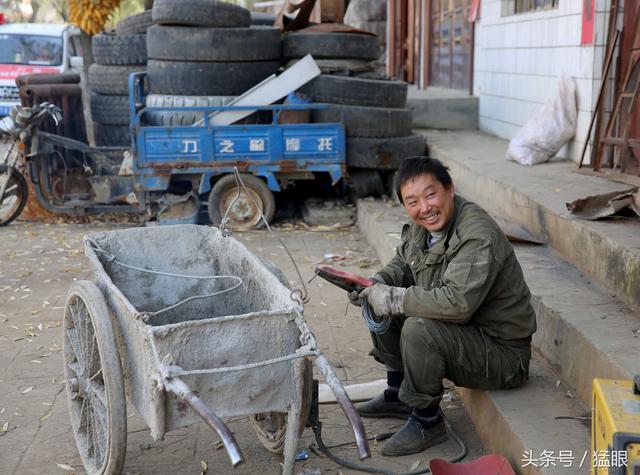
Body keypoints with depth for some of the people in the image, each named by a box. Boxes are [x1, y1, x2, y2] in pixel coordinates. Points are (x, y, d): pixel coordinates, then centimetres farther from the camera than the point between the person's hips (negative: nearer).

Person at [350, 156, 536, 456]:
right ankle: (397, 394, 18)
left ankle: (427, 421, -9)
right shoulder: (421, 226, 0)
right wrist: (375, 286, -4)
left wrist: (392, 299, -28)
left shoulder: (478, 237, -28)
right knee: (385, 308, 6)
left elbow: (458, 302, -39)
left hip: (500, 352, -9)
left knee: (418, 328, -31)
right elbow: (401, 266, 18)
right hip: (462, 333, 9)